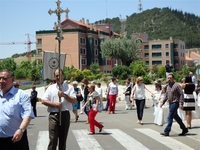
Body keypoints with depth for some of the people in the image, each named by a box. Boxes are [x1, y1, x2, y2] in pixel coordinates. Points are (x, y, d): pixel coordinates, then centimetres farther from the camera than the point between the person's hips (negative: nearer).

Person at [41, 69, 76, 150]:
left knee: (63, 139, 11)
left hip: (65, 115, 1)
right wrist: (55, 104, -12)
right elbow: (43, 101, 1)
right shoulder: (50, 88, 7)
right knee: (53, 139, -7)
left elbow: (74, 101, -2)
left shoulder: (69, 87, 5)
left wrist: (64, 95, -16)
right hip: (53, 115, -1)